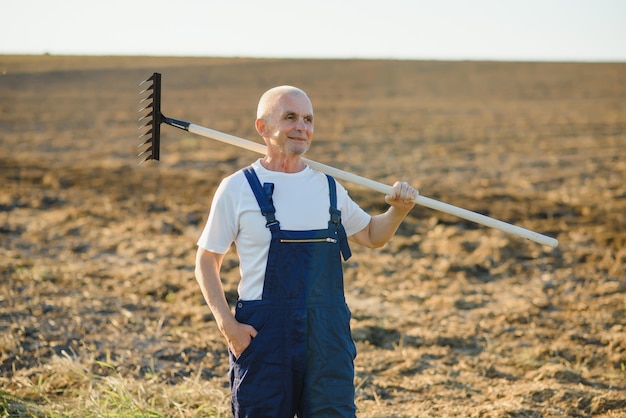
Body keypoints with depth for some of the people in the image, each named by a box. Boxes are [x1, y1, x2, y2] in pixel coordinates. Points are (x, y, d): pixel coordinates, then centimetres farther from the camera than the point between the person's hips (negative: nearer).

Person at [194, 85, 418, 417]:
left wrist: (398, 211, 4)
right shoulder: (238, 188, -1)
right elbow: (206, 262, 2)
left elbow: (370, 236, 24)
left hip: (327, 337, 3)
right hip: (262, 334, -3)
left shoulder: (328, 186, 10)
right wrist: (227, 324, -9)